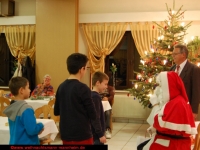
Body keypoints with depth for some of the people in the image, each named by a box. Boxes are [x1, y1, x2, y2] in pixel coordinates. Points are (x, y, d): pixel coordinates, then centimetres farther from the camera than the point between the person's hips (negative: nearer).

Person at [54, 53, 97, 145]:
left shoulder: (61, 87, 3)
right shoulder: (82, 88, -16)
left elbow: (56, 112, 13)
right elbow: (93, 115, -11)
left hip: (66, 134, 7)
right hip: (82, 135, -6)